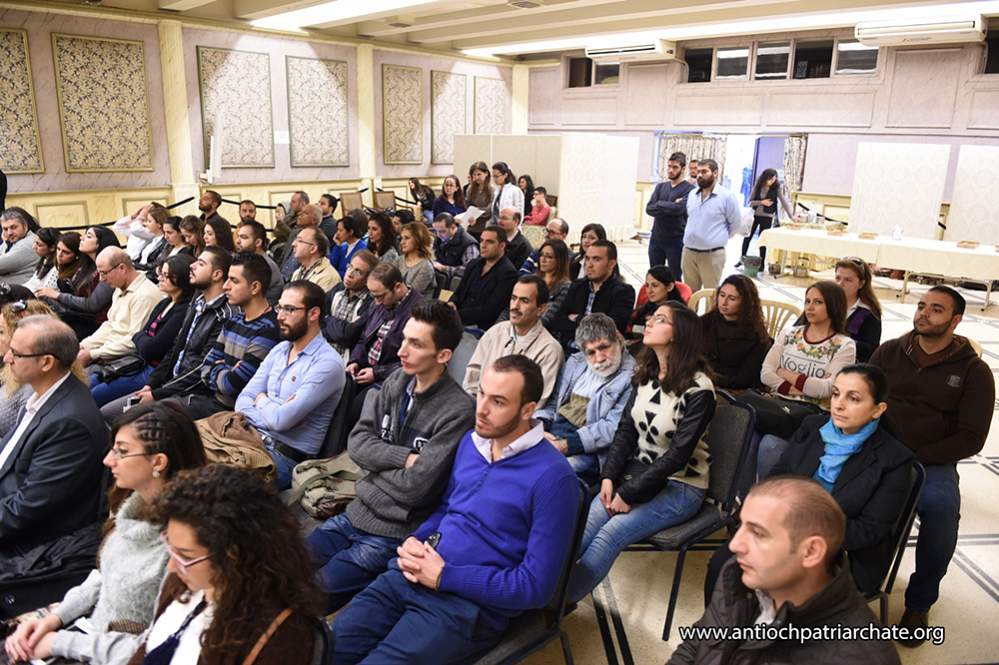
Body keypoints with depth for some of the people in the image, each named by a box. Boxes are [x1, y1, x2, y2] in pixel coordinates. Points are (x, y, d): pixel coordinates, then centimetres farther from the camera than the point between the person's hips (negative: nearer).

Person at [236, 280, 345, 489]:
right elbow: (242, 402, 8)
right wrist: (271, 409, -11)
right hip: (254, 439, 7)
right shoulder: (279, 350, 12)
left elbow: (281, 419, -20)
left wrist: (262, 400, 0)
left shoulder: (328, 363, -15)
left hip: (287, 456, -7)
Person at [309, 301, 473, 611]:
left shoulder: (457, 411, -21)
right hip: (356, 513, 7)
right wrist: (403, 457, -17)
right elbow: (356, 440, -1)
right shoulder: (398, 380, 0)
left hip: (393, 534, -6)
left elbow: (415, 487, -21)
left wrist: (375, 460, -7)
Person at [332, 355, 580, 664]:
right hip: (412, 576, 6)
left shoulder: (552, 477, -15)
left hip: (471, 604, -6)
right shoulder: (471, 441, 9)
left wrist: (444, 576, -15)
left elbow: (536, 586, -15)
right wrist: (415, 541, 0)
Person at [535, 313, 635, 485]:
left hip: (588, 449, -6)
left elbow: (613, 428, -13)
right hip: (553, 430, 6)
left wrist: (565, 445, -19)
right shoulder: (575, 362, 17)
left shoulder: (632, 376, -5)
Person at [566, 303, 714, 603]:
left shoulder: (698, 388, -16)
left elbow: (678, 453, -18)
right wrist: (609, 477, -8)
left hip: (680, 486, -6)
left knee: (610, 534, -25)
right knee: (585, 527, -19)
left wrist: (630, 495, -17)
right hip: (636, 473, 6)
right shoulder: (646, 374, 6)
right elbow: (626, 430, 6)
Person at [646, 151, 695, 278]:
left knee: (675, 279, 5)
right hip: (656, 239, 5)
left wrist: (659, 204, -10)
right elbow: (649, 209, -4)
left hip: (676, 241, -5)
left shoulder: (689, 189, -6)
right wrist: (670, 206, -15)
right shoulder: (660, 186, 9)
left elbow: (679, 208, -23)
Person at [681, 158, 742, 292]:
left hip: (712, 255, -5)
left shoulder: (727, 196, -8)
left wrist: (719, 238, 4)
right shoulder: (691, 194, 9)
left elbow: (736, 224, -1)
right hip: (688, 252, 5)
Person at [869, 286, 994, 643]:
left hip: (931, 464, -1)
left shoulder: (974, 371, 3)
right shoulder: (889, 351, 9)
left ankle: (919, 602, -8)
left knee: (941, 506, -35)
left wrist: (914, 458, -14)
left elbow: (971, 438, -3)